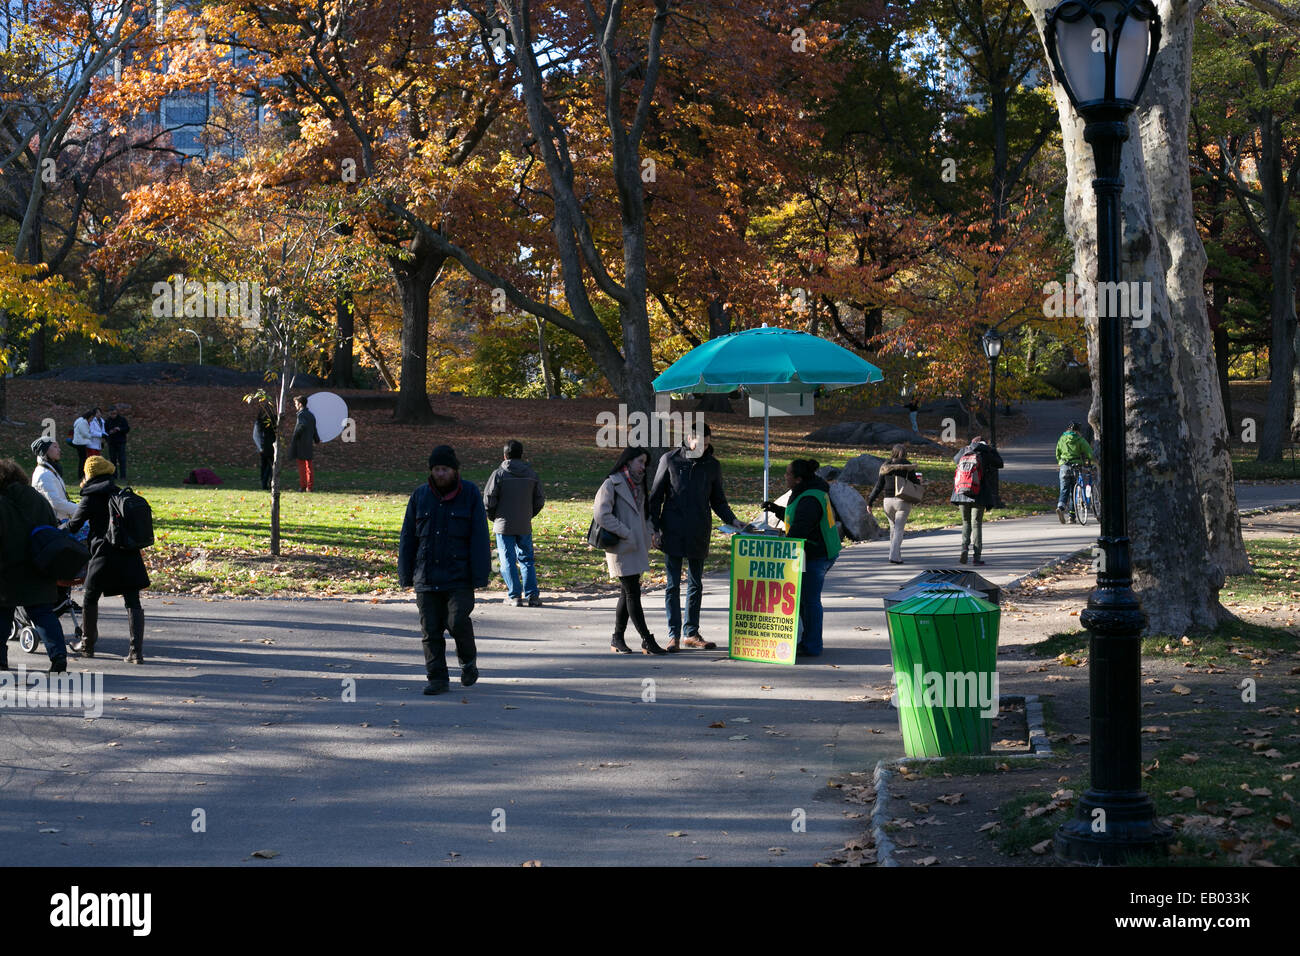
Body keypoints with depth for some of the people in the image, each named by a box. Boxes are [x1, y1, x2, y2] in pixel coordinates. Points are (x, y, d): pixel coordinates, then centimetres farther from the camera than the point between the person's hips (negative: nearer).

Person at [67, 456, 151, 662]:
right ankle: (137, 651, -9)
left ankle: (87, 646, 25)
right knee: (132, 602, 1)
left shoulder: (91, 498, -3)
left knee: (90, 599, 16)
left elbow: (73, 526, 4)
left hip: (105, 556, -4)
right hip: (129, 554, 4)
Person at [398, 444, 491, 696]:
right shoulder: (420, 496, 5)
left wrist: (480, 575, -10)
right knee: (431, 628, 2)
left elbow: (479, 537, -4)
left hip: (459, 575, -3)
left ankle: (468, 659, 14)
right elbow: (408, 537, 9)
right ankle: (438, 679, 9)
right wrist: (405, 575, 6)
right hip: (427, 576, 3)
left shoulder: (470, 494, -2)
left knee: (458, 621, -15)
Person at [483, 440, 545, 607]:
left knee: (508, 560, 3)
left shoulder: (499, 474, -8)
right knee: (526, 559, 12)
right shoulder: (532, 474, 3)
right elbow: (540, 501, 6)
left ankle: (514, 595, 0)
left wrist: (493, 516, 9)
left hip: (504, 525, -3)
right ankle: (532, 595, 6)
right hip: (525, 526, 3)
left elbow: (488, 499, -9)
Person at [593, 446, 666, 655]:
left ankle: (617, 638, 18)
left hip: (637, 549, 8)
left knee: (627, 594, 11)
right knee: (632, 593, -6)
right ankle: (647, 641, -7)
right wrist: (625, 534, -18)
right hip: (621, 549, -8)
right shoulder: (612, 484, -10)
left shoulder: (638, 485, 16)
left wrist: (648, 533, 7)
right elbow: (602, 515, -18)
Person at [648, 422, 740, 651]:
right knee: (673, 585, 0)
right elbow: (656, 497, 2)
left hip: (699, 535, 3)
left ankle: (691, 634, 18)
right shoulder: (670, 460, -2)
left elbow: (718, 501, 13)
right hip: (673, 534, -3)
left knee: (696, 585, 9)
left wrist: (733, 521, -3)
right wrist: (654, 528, -5)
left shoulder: (712, 465, 6)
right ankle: (674, 635, 3)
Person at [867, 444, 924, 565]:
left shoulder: (885, 467, 4)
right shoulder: (907, 466, -5)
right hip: (903, 501, -3)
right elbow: (916, 483, -4)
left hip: (888, 500, 3)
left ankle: (895, 553, 24)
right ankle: (894, 556, -13)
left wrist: (870, 502, 6)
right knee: (899, 529, -3)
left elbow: (879, 486, 2)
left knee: (893, 527, 20)